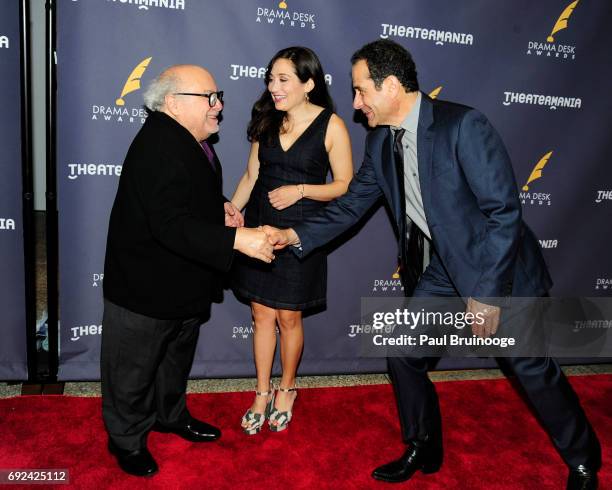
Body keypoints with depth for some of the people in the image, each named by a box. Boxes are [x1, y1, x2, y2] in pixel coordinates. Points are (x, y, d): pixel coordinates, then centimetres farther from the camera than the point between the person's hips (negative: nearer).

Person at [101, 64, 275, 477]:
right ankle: (127, 439, 32)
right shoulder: (157, 146, -27)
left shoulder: (191, 142, 5)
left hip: (185, 284, 10)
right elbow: (171, 224, -35)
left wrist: (218, 207, 3)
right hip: (145, 289, -10)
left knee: (177, 357, 26)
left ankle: (171, 414, 48)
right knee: (134, 368, 11)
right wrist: (236, 239, -38)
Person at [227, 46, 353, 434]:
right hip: (259, 228, 4)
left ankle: (287, 389, 33)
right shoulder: (267, 121, 4)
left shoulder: (331, 125, -8)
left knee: (288, 317, 9)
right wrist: (230, 211, -4)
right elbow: (251, 174, 9)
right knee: (262, 314, 10)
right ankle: (262, 393, 27)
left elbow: (345, 185, -6)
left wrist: (300, 190, -19)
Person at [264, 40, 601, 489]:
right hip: (445, 270, 7)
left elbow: (505, 211, -23)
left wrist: (485, 292, -22)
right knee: (403, 353, 6)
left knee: (533, 369, 5)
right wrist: (295, 235, -6)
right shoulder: (381, 143, -1)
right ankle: (423, 451, 29)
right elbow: (351, 205, 6)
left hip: (501, 269, -6)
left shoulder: (463, 125, -24)